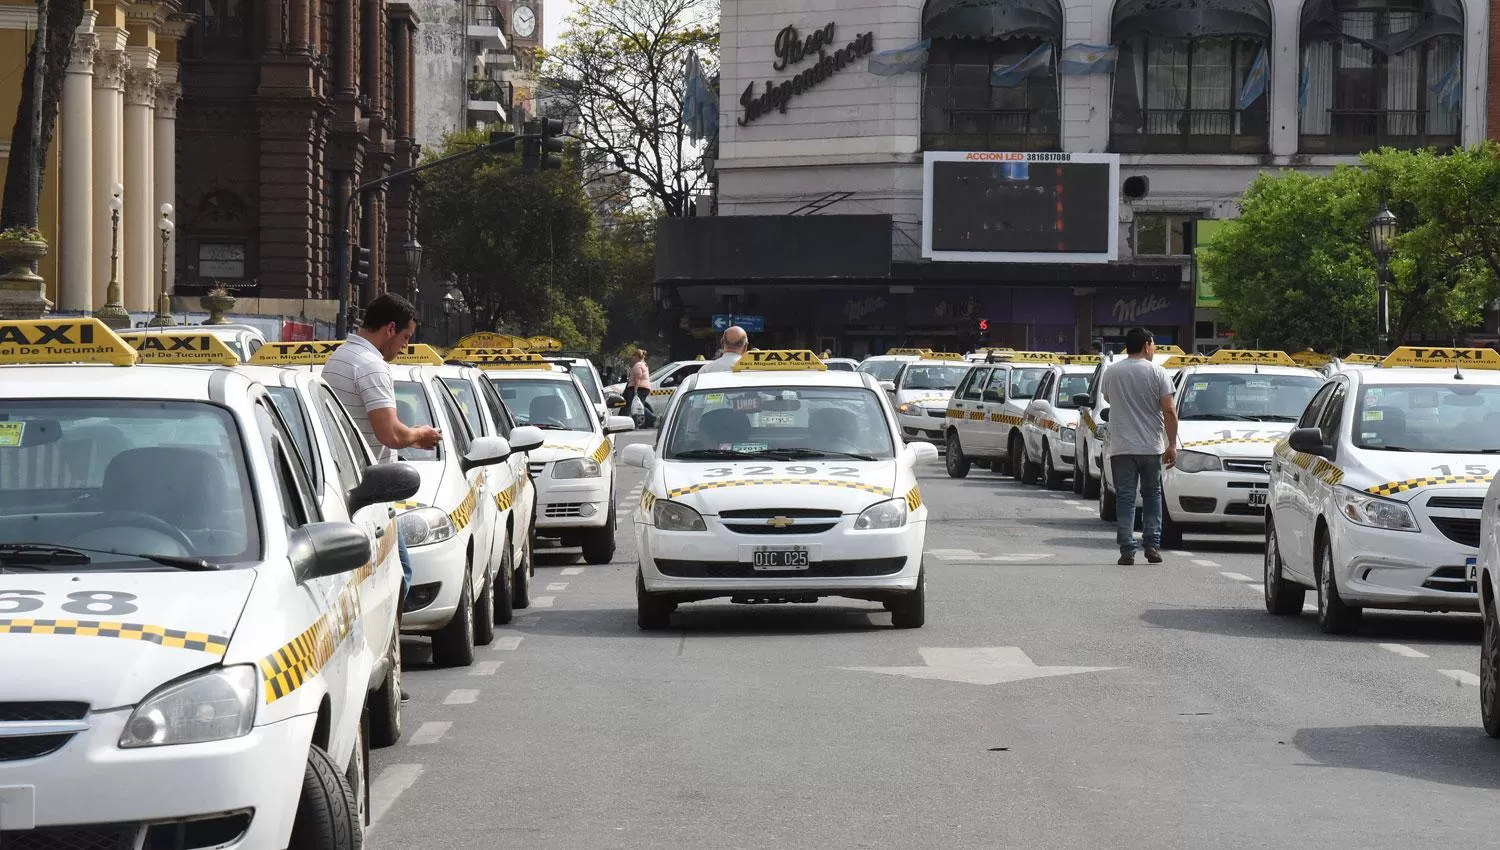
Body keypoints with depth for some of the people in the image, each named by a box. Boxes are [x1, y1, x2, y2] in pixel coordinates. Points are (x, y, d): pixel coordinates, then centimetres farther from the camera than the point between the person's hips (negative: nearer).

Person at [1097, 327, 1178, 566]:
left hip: (1120, 446, 1)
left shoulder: (1110, 373, 2)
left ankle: (1127, 551, -4)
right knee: (1152, 495, 15)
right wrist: (1172, 445, -4)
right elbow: (1169, 411, -8)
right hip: (1151, 446, -1)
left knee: (1125, 498, 2)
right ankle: (1152, 545, 9)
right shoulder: (1157, 373, -4)